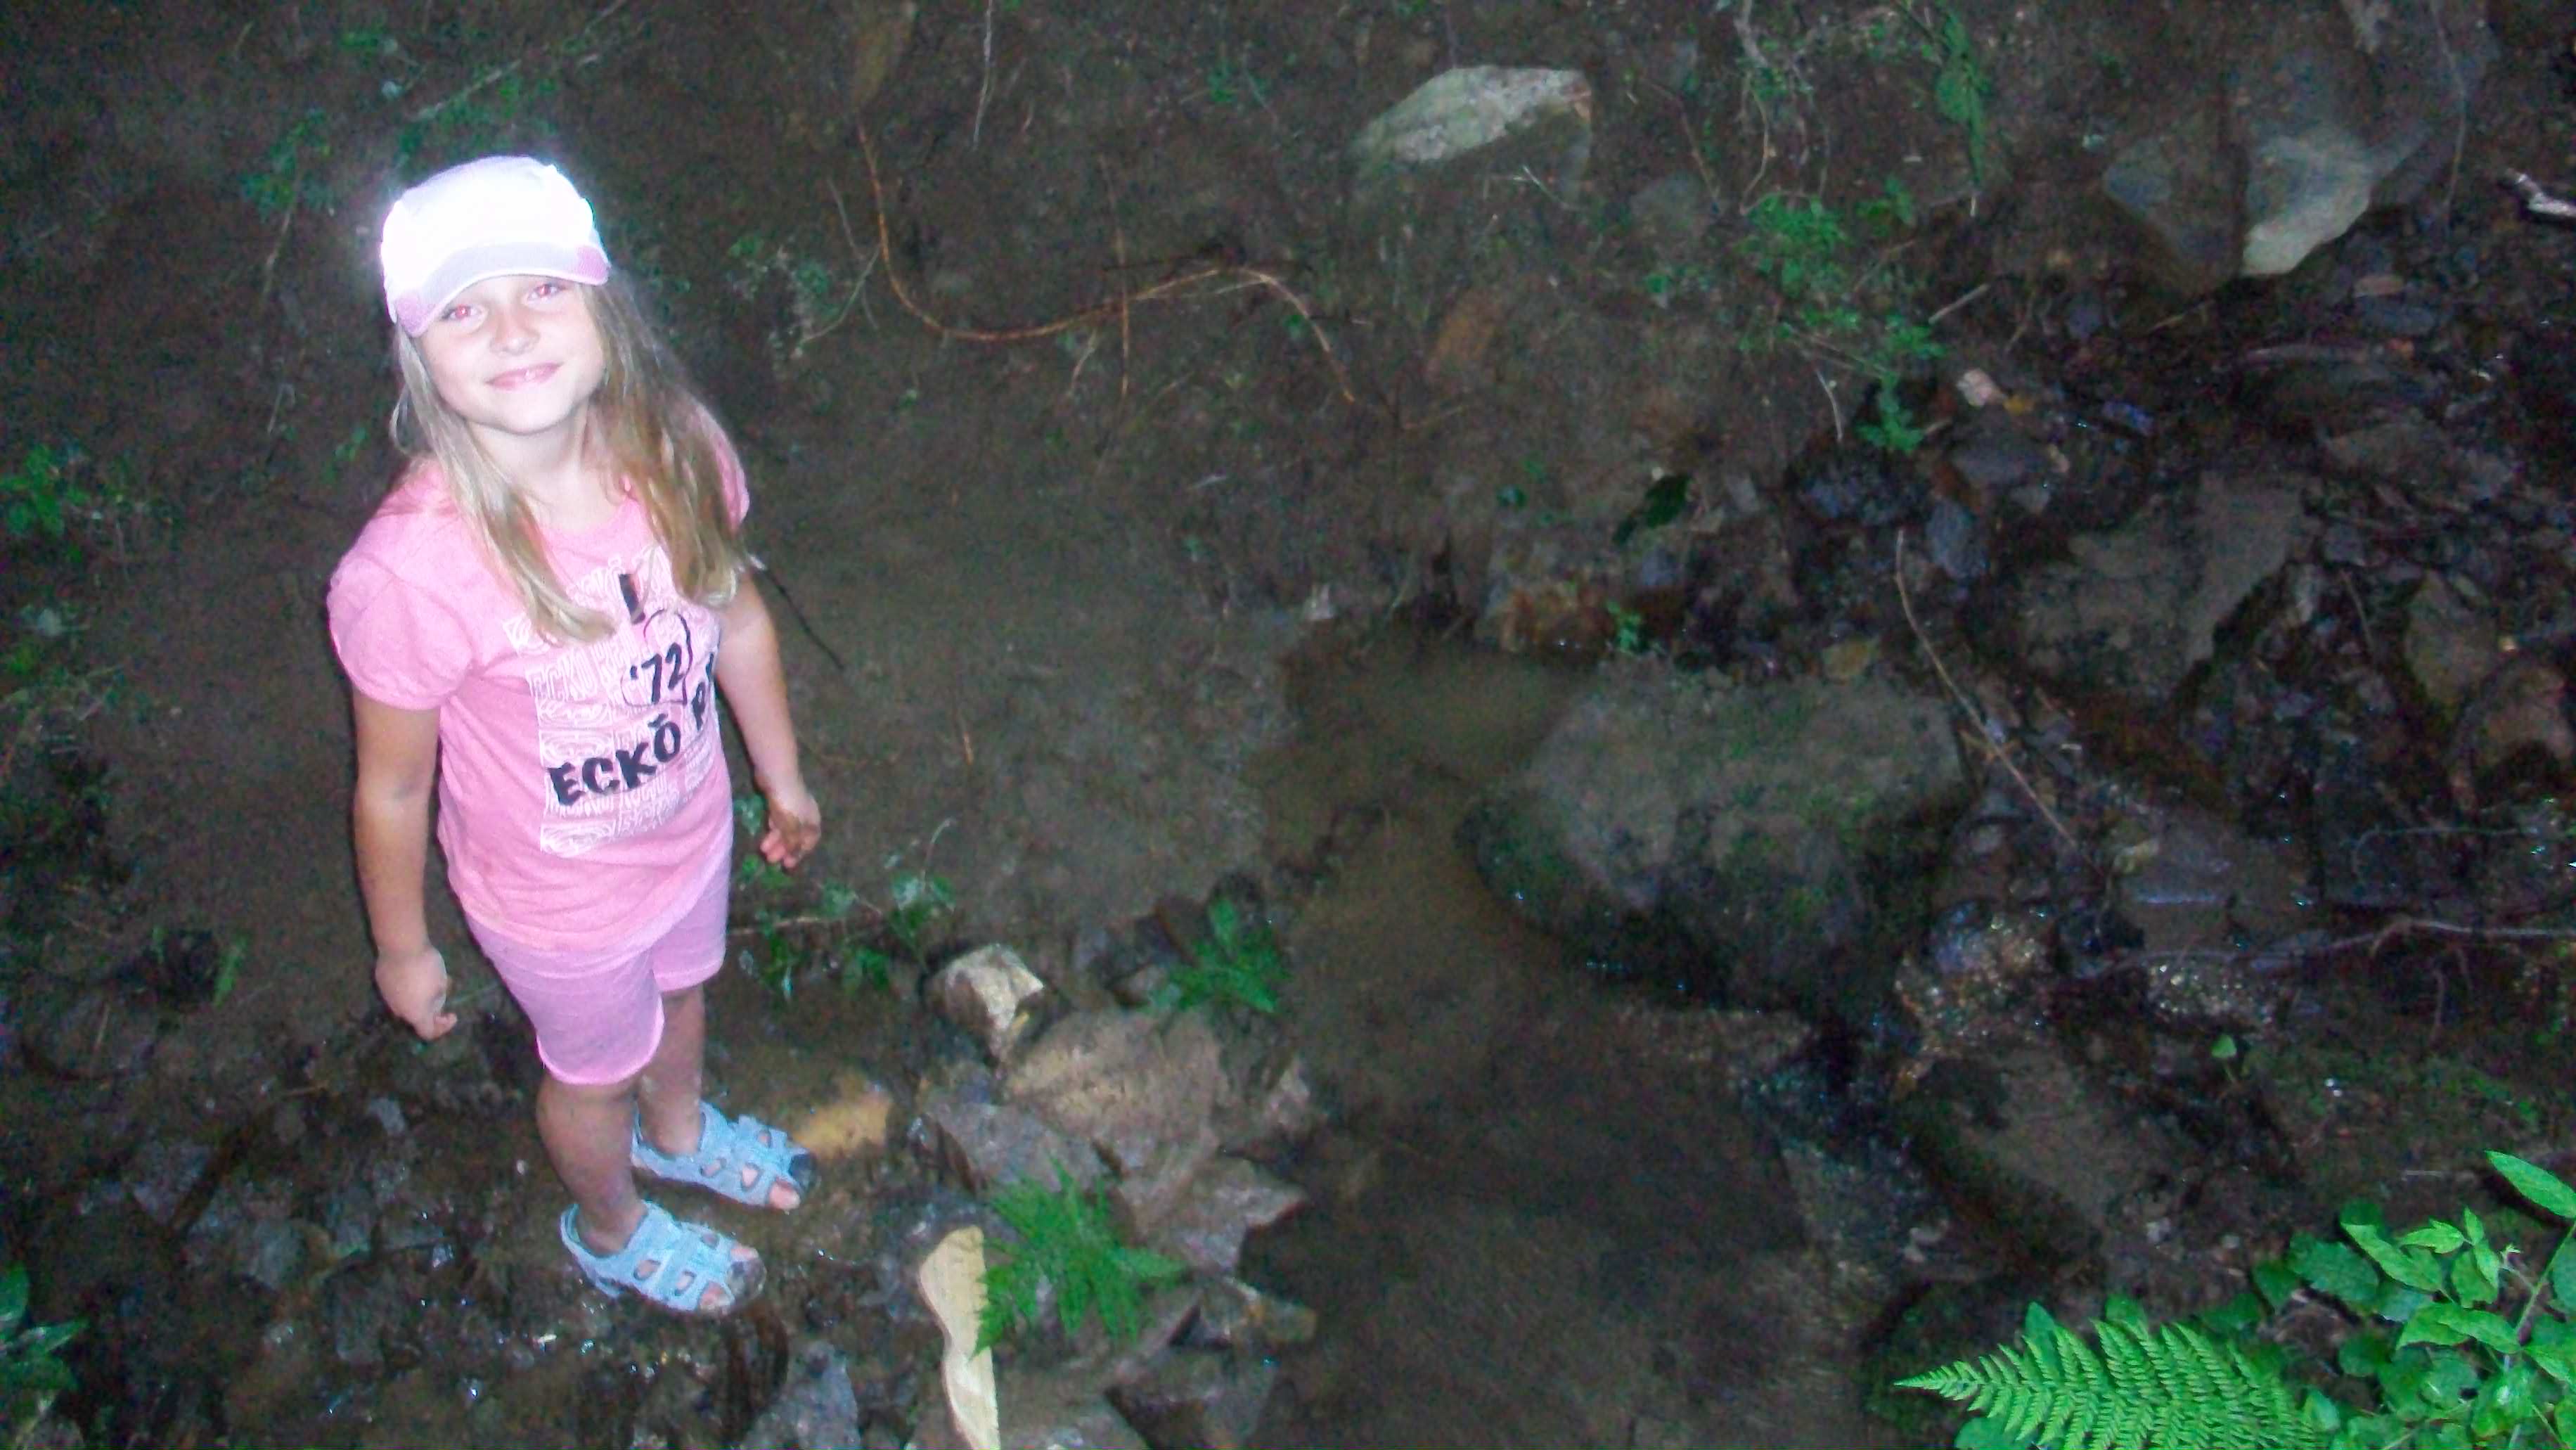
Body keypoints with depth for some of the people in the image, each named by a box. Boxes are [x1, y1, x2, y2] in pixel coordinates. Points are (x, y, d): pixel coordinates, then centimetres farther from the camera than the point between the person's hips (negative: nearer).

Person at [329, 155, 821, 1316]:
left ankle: (677, 1131, 71)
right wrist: (403, 951, -5)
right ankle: (612, 1230, 62)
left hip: (689, 829, 4)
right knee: (594, 1070, 26)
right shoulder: (409, 572, -38)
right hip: (559, 902, -4)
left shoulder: (676, 450, -24)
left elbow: (738, 617, -4)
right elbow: (393, 790, -20)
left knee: (679, 991, 35)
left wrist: (783, 779, 9)